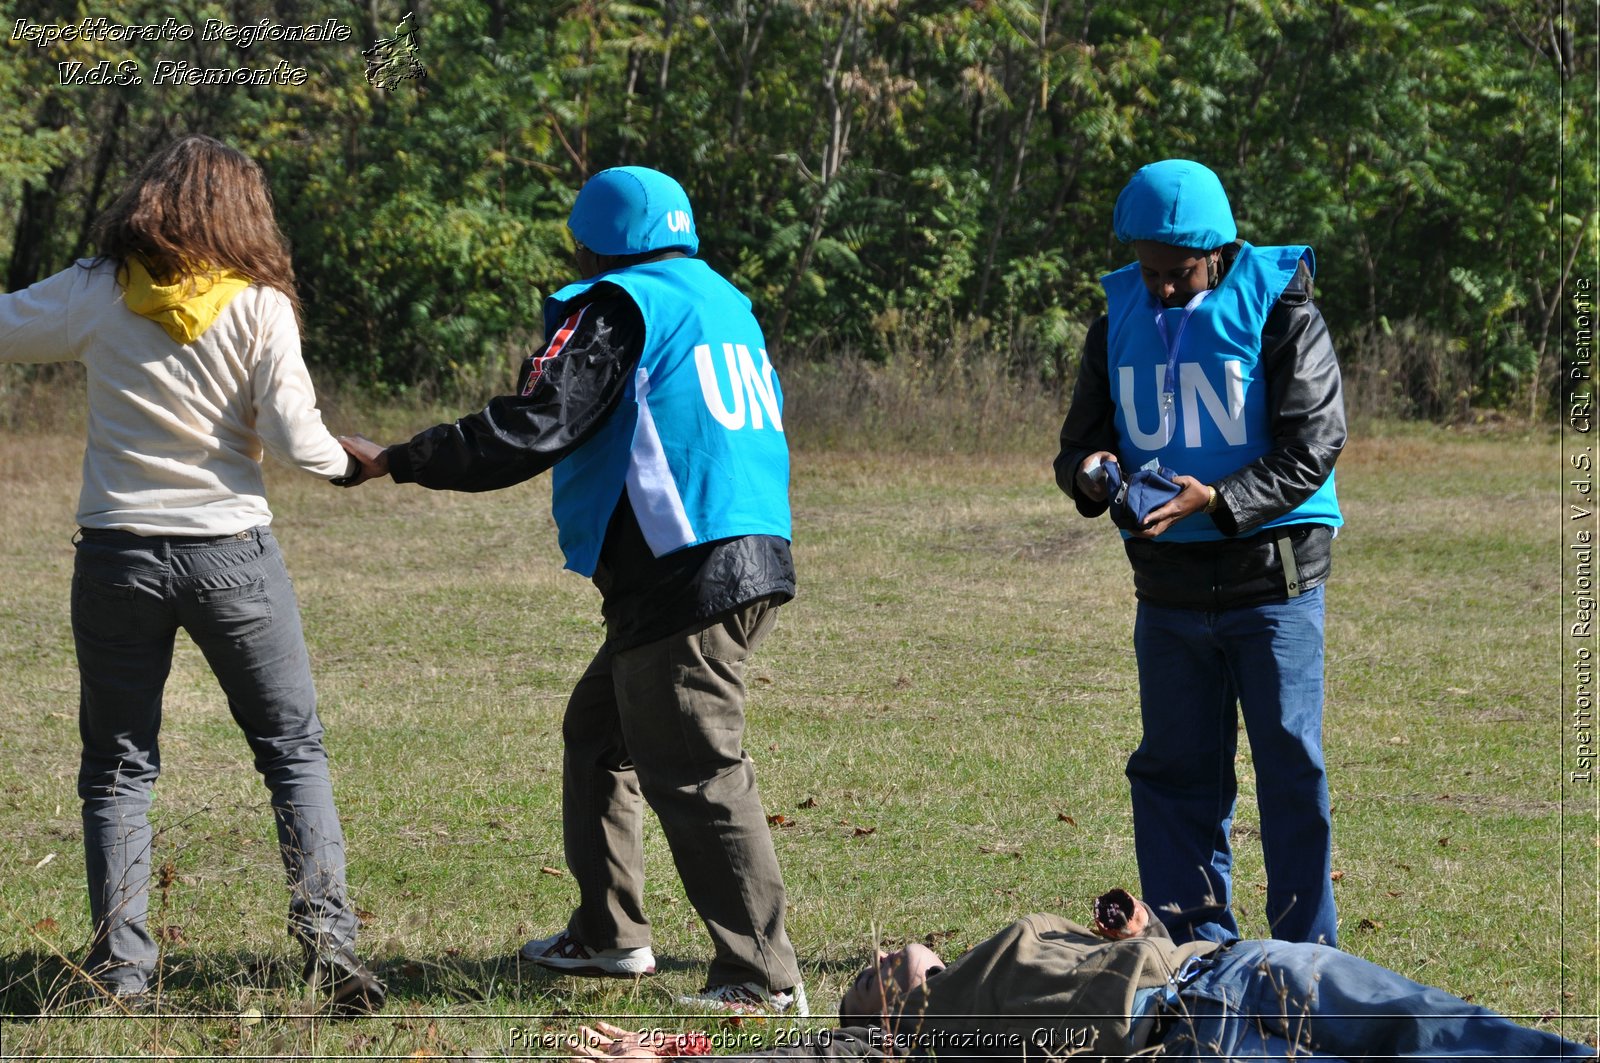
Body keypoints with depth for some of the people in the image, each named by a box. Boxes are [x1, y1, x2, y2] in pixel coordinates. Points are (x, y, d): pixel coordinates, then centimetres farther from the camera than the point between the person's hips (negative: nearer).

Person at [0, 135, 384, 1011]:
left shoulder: (96, 294, -4)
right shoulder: (259, 306, -7)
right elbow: (295, 441, -10)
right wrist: (343, 463, 10)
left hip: (117, 554, 1)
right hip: (230, 552, -1)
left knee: (118, 768, 10)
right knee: (293, 749, 12)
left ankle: (121, 969, 4)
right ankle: (327, 938, 0)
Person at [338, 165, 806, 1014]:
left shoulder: (618, 308, -6)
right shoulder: (724, 302, 19)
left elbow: (531, 429, -12)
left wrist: (395, 460, -6)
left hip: (686, 578, -9)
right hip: (752, 558, 9)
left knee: (696, 774, -8)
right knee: (599, 730, 21)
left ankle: (761, 976, -11)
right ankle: (607, 935, 26)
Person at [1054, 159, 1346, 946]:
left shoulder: (1278, 313, -6)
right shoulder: (1119, 322, 9)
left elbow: (1313, 445, -12)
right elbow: (1079, 442, 13)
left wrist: (1217, 500, -24)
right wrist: (1088, 473, -12)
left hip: (1271, 578, -5)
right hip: (1168, 588, 5)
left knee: (1289, 764, -2)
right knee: (1174, 767, 7)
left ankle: (1307, 954, 6)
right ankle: (1196, 947, 15)